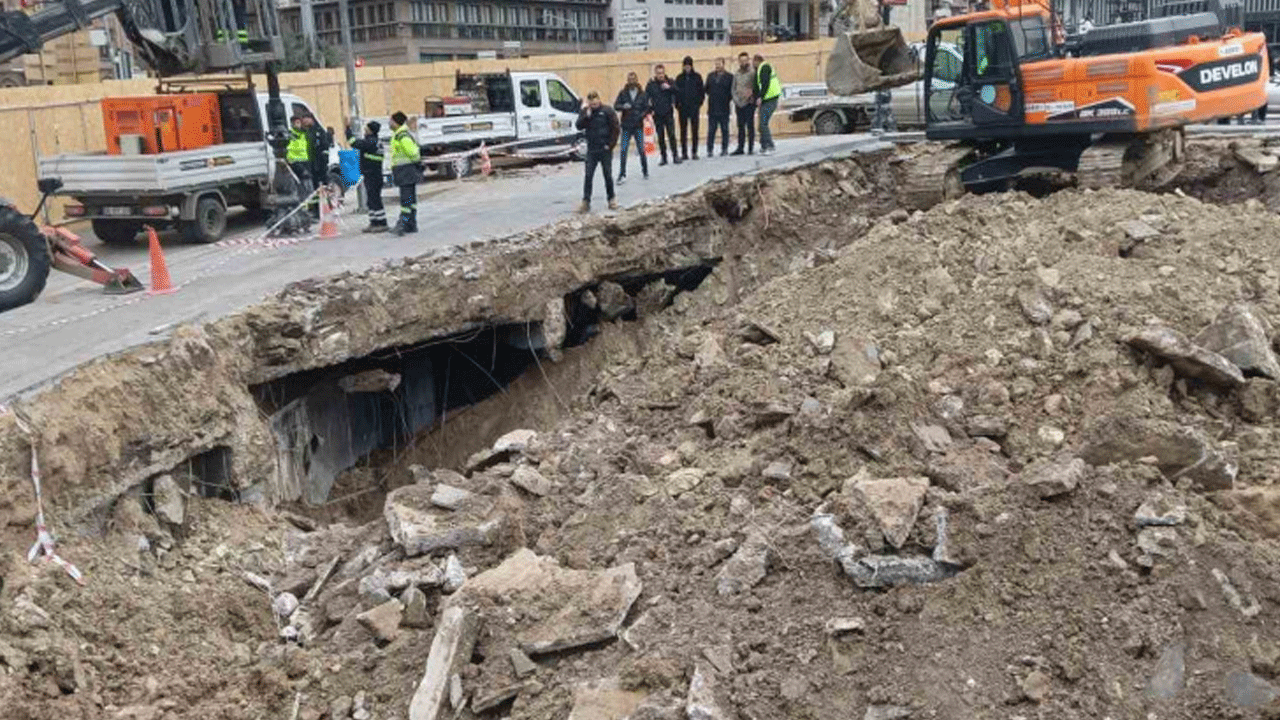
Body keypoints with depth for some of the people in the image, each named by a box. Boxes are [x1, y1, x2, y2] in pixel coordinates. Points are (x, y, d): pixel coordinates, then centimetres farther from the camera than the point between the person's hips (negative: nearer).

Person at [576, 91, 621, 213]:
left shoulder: (607, 111, -5)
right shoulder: (584, 112, 4)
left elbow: (616, 129, -4)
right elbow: (579, 126, -8)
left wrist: (610, 144, -8)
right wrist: (587, 114, -19)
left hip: (605, 149, -2)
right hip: (591, 150, 2)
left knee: (608, 175, 8)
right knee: (588, 176, -3)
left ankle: (611, 199, 21)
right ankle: (586, 202, -2)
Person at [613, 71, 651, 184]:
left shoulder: (643, 94, 4)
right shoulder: (623, 93, 5)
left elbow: (647, 108, 3)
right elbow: (616, 106, 2)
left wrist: (641, 116, -15)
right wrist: (623, 106, -19)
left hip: (638, 126, 0)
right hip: (626, 126, 0)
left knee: (641, 149, 1)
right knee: (623, 150, -5)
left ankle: (645, 171, 21)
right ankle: (622, 175, 1)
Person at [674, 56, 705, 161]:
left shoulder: (697, 77, 4)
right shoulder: (680, 78, 7)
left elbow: (701, 90, 4)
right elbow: (676, 92, 8)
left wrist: (699, 104, -3)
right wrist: (677, 104, -3)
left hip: (694, 107, -1)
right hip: (683, 108, 1)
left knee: (695, 130, 1)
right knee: (683, 131, 2)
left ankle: (695, 152, 5)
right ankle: (684, 153, 5)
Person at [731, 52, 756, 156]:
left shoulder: (752, 72, -2)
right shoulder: (736, 74, 14)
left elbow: (756, 87, -3)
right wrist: (736, 100, 6)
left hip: (749, 103, -5)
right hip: (739, 103, 5)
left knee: (750, 126, -4)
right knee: (740, 126, 7)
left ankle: (751, 148, 0)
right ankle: (740, 148, 10)